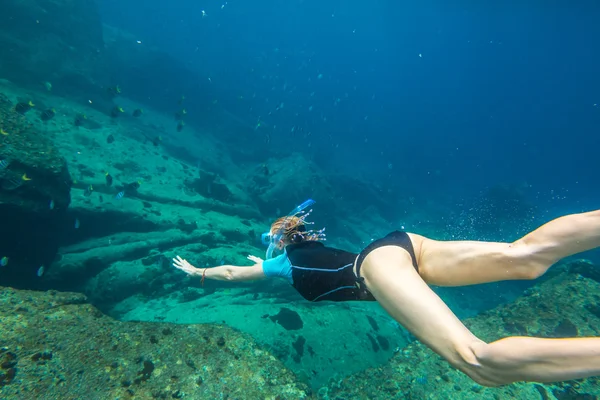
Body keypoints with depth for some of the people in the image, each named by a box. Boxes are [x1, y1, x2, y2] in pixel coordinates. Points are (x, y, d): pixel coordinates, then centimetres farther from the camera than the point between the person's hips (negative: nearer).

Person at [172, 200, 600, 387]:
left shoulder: (283, 262, 23)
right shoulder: (315, 248, 38)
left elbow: (231, 272, 40)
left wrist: (197, 271, 58)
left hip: (379, 263, -8)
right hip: (404, 243, 8)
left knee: (480, 362, -24)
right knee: (526, 254, -6)